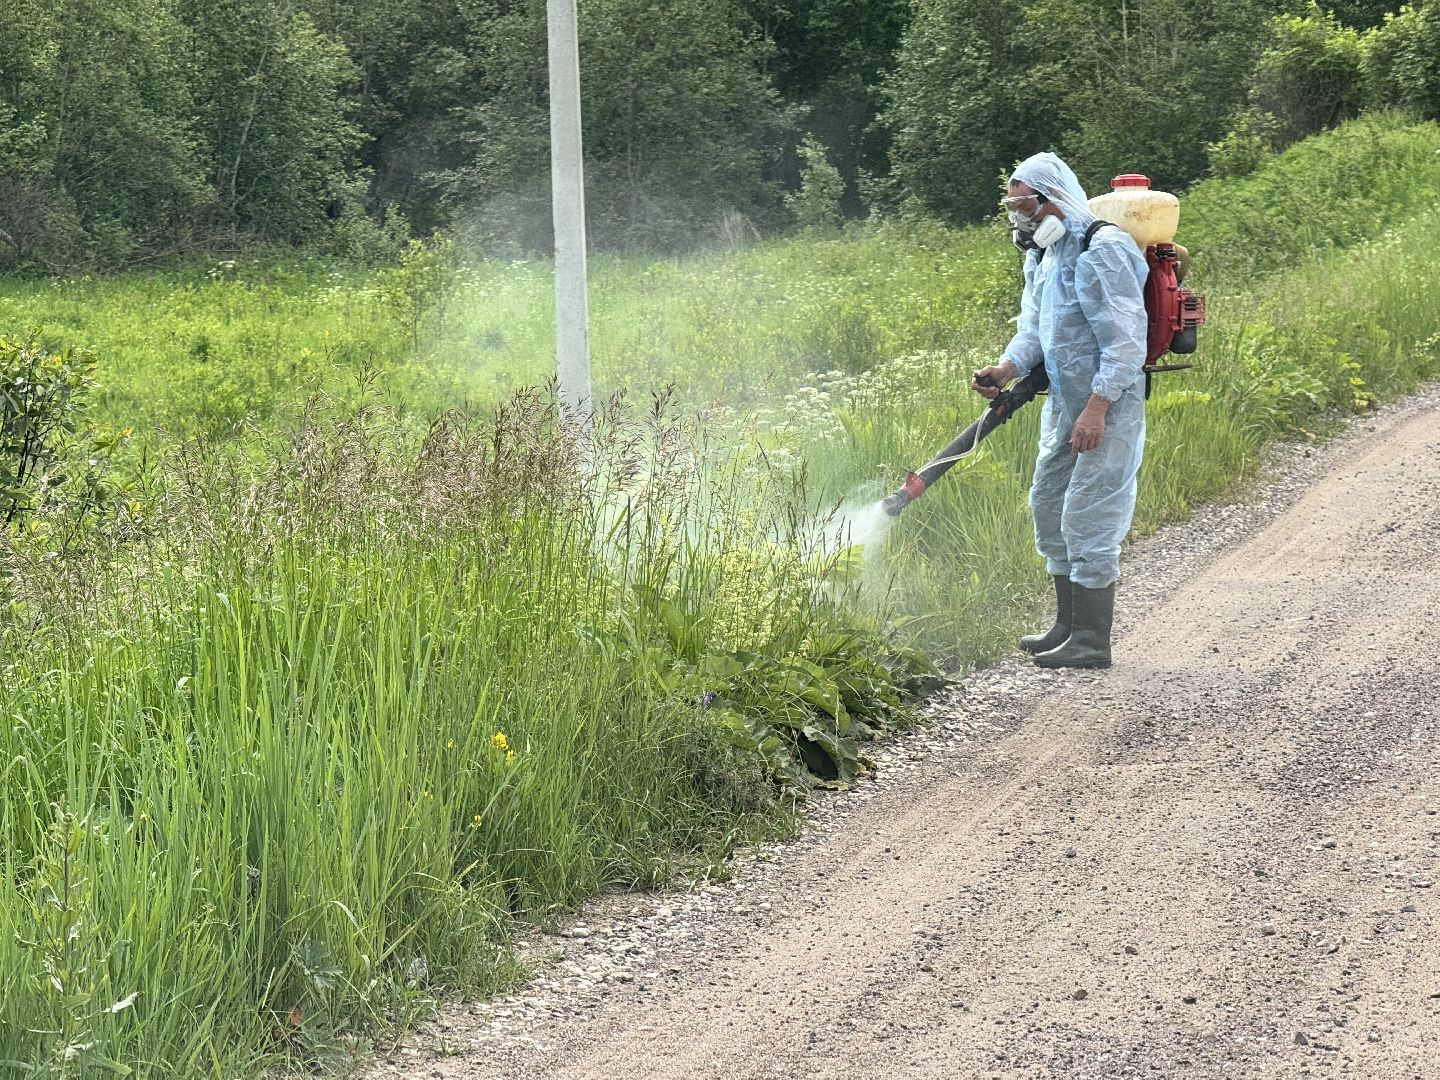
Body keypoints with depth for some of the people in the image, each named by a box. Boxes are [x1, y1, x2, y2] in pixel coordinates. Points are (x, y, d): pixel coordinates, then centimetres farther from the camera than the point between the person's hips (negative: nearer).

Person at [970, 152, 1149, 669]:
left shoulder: (1102, 252, -18)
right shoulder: (1042, 255, 12)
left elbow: (1125, 341, -23)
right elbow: (1032, 329, 14)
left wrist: (1097, 408, -27)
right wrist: (1006, 369, -6)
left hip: (1108, 404, -10)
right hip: (1064, 403, 10)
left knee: (1087, 518, -10)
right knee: (1048, 506, 15)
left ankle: (1091, 642, -3)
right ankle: (1068, 627, 26)